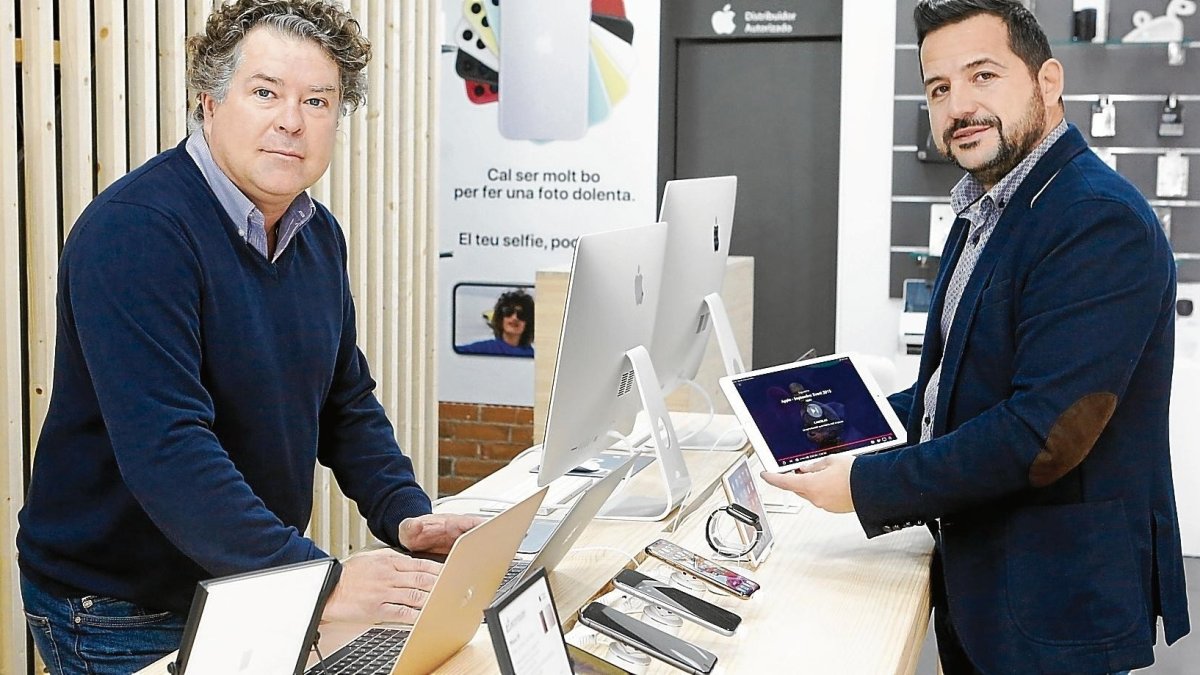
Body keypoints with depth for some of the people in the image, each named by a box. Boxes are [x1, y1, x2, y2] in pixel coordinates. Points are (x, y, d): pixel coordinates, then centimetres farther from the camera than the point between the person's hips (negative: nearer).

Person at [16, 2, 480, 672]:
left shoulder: (320, 235, 3)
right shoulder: (133, 229, -23)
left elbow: (347, 401, 10)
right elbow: (165, 447, -32)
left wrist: (406, 515, -5)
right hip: (122, 619, -7)